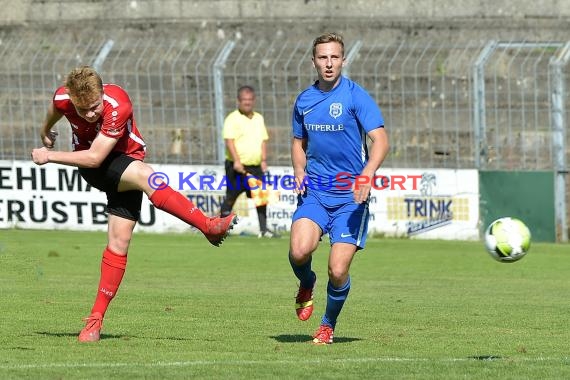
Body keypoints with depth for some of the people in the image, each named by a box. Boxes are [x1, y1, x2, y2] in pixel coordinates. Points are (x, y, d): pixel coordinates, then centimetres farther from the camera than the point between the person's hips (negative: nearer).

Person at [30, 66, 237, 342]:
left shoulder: (118, 106, -31)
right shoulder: (63, 99, -18)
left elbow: (95, 157, -29)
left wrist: (49, 156, -22)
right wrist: (45, 133, 32)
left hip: (122, 161, -1)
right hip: (88, 164, 1)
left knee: (119, 242, -10)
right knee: (147, 177, -31)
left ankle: (96, 318, -2)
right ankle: (209, 227, -33)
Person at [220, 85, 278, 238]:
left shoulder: (259, 118, 15)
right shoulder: (232, 119, -6)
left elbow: (263, 140, 19)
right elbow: (229, 141, -14)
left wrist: (263, 160, 8)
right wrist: (236, 161, -23)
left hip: (255, 167, 6)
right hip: (237, 167, -6)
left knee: (261, 197, 1)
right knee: (231, 197, -3)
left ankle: (263, 229, 5)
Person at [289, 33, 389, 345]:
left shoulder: (356, 96, -6)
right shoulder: (304, 100, 9)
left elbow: (380, 140, -14)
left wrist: (367, 175, -31)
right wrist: (299, 172, 3)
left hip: (350, 196, -3)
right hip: (314, 191, 3)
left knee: (338, 270, -8)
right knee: (299, 251, -23)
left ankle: (329, 324, 19)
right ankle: (306, 285, 13)